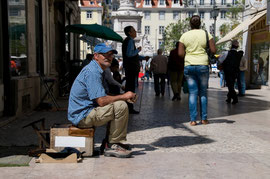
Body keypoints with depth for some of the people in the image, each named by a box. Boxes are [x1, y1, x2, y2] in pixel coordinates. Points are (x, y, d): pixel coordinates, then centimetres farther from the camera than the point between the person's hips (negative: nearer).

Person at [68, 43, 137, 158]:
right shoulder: (92, 72, -18)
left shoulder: (96, 70, 16)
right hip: (82, 116, -11)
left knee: (118, 103, 18)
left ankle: (118, 141, 14)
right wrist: (123, 96, -14)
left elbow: (100, 97, 16)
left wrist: (122, 97, 5)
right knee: (121, 106, -22)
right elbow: (102, 101, -24)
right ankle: (113, 145, -9)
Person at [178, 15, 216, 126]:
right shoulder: (206, 34, 1)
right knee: (203, 92, 10)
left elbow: (180, 53, -1)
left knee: (192, 93, 4)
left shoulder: (184, 36, 3)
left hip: (188, 66, 1)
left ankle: (193, 120, 0)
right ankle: (204, 118, 12)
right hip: (203, 65, -1)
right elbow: (213, 51, -2)